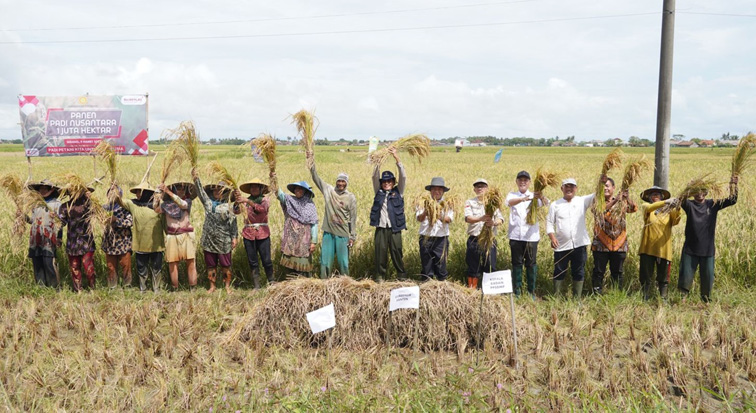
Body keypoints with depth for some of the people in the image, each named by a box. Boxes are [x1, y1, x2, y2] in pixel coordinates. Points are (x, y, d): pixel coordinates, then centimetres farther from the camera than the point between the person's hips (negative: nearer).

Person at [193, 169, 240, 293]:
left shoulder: (228, 206, -1)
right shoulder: (208, 202, 8)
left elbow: (233, 222, -1)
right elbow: (201, 191, 1)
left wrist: (234, 237, -4)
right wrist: (196, 179, -12)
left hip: (223, 241, -3)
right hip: (209, 240, 3)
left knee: (225, 265, 2)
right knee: (210, 265, 9)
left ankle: (227, 286, 12)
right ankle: (212, 287, 18)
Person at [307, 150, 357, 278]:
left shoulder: (351, 198, -2)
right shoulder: (328, 190, 4)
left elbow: (353, 219, 0)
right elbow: (316, 178, 3)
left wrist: (352, 237, -2)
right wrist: (312, 163, -6)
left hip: (343, 234, -2)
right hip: (328, 232, 2)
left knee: (343, 262, 4)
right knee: (325, 260, 5)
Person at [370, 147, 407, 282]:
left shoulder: (398, 192, 8)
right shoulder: (379, 192, 11)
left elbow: (403, 177, -3)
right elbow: (375, 177, 1)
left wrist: (397, 159, -12)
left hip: (394, 228, -1)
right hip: (380, 228, 1)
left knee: (396, 251, 3)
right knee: (380, 252, 3)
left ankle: (401, 274, 15)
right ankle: (380, 275, 13)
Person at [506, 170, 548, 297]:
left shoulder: (534, 196, 5)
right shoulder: (512, 195, 7)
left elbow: (545, 203, -16)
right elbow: (509, 202, -18)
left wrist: (542, 197, -42)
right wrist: (523, 199, -39)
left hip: (531, 235, 0)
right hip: (515, 235, 1)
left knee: (531, 263, 3)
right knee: (517, 263, 6)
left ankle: (532, 291, 13)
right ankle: (517, 291, 14)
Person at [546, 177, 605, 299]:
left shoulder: (582, 201, 4)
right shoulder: (555, 205, 4)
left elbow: (596, 196, -11)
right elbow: (549, 222, 3)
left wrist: (602, 183, -30)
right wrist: (552, 237, -12)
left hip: (579, 245, 1)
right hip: (561, 246, 0)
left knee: (579, 272, 8)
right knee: (559, 272, 7)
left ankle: (577, 298, 20)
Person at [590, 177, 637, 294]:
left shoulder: (622, 201, 7)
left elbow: (634, 208, -9)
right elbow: (599, 211, -22)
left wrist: (626, 197, -26)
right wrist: (615, 200, -32)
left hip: (619, 244, 2)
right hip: (601, 244, -2)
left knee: (617, 272, 10)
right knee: (599, 271, 1)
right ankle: (597, 294, 9)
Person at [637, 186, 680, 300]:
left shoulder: (668, 209, 8)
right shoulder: (645, 206, 6)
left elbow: (675, 221, -10)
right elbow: (649, 208, -19)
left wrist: (677, 209, -29)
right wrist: (665, 202, -32)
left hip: (664, 248, 1)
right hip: (648, 247, -1)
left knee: (663, 277, 6)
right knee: (645, 276, 4)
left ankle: (663, 298, 14)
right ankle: (645, 298, 14)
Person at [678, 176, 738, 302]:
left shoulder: (713, 204, 3)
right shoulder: (689, 205, -3)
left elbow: (732, 201, -5)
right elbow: (681, 200, -24)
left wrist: (734, 186, -21)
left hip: (708, 250, 2)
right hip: (690, 249, -2)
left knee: (708, 277, 10)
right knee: (686, 277, 3)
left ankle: (706, 299, 28)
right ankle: (682, 299, 19)